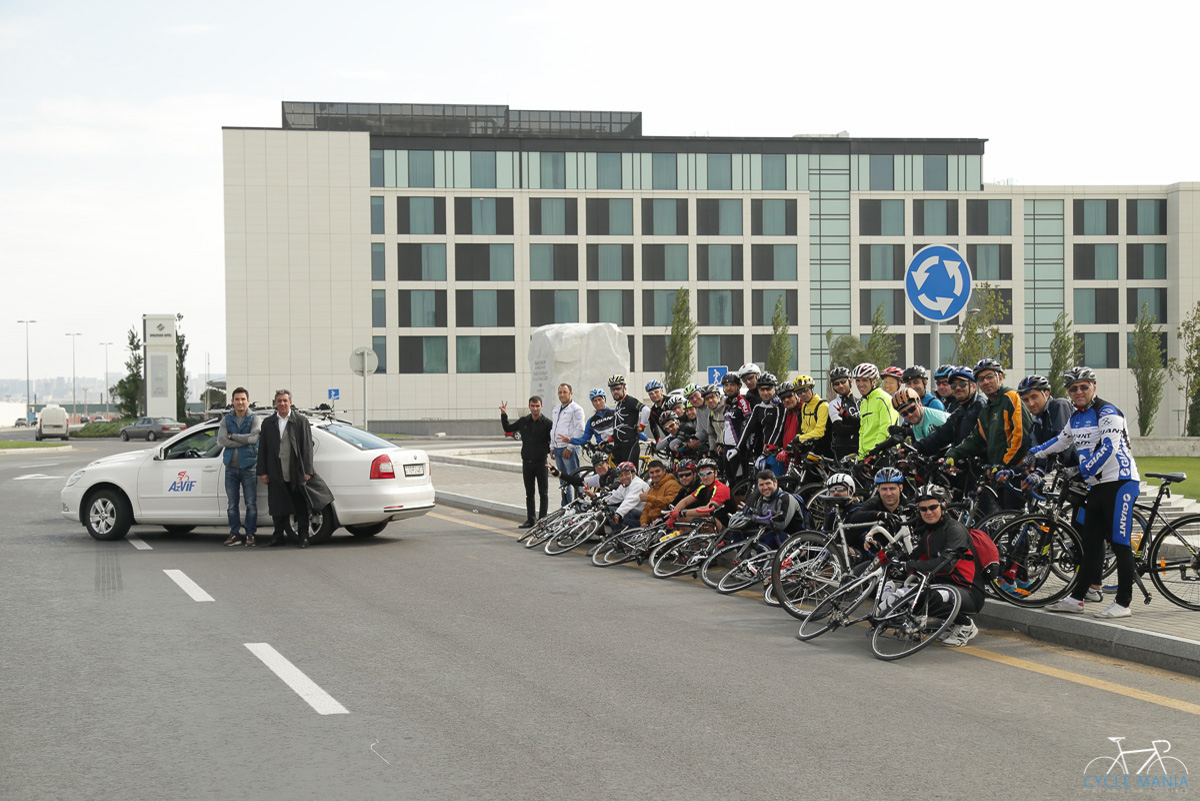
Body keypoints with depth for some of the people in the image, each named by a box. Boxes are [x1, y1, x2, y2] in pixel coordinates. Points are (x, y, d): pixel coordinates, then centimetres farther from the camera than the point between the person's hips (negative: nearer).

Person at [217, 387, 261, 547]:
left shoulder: (255, 419, 3)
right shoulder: (226, 420, 10)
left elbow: (253, 437, -15)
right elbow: (221, 440, -5)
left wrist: (232, 436, -8)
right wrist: (244, 441, -11)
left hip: (248, 467, -3)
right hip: (231, 467, 3)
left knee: (251, 504, -3)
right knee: (232, 504, 5)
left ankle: (250, 535, 4)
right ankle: (235, 534, 12)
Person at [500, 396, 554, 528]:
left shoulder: (547, 423, -4)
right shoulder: (523, 421, 6)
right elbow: (508, 429, 20)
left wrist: (550, 450, -14)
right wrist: (503, 415, 10)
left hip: (541, 462, -4)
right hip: (527, 462, 4)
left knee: (543, 493, -1)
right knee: (529, 494, 10)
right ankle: (530, 520, 16)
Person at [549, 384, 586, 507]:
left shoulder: (576, 409, -7)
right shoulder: (556, 410, 19)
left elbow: (579, 431, -13)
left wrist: (569, 447, -17)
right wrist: (552, 447, 18)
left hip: (569, 450, -8)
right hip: (558, 449, 8)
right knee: (563, 481, 13)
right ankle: (566, 507, 19)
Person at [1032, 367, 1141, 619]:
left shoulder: (1107, 412, -11)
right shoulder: (1076, 419, 16)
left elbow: (1109, 448, -21)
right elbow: (1061, 441, 34)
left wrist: (1083, 470, -20)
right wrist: (1035, 452, 29)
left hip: (1120, 482, -9)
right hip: (1097, 485, 9)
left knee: (1121, 544, -8)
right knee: (1091, 542, 10)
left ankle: (1123, 603, -6)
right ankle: (1076, 598, 13)